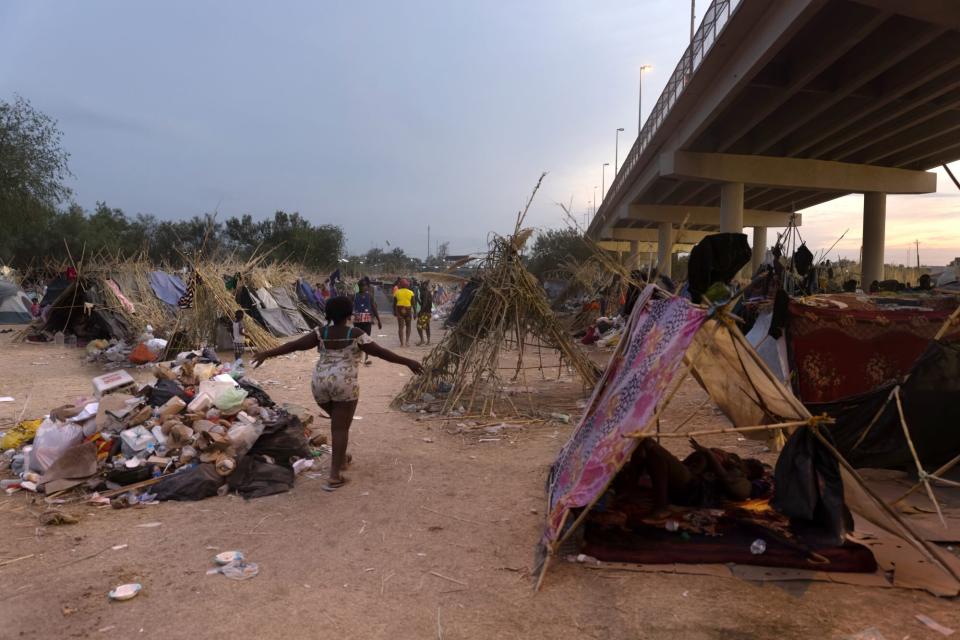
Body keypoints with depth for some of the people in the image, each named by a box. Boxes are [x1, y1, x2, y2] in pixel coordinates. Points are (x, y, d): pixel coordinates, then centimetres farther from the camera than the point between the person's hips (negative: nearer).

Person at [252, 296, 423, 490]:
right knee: (341, 427, -1)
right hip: (345, 384, -4)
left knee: (338, 421, 27)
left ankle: (341, 458, 36)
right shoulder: (356, 335, -4)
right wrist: (408, 362, 0)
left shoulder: (320, 333, 4)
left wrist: (267, 354, 8)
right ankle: (334, 476, -3)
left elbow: (294, 345, 0)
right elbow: (381, 352, -5)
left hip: (320, 383, 4)